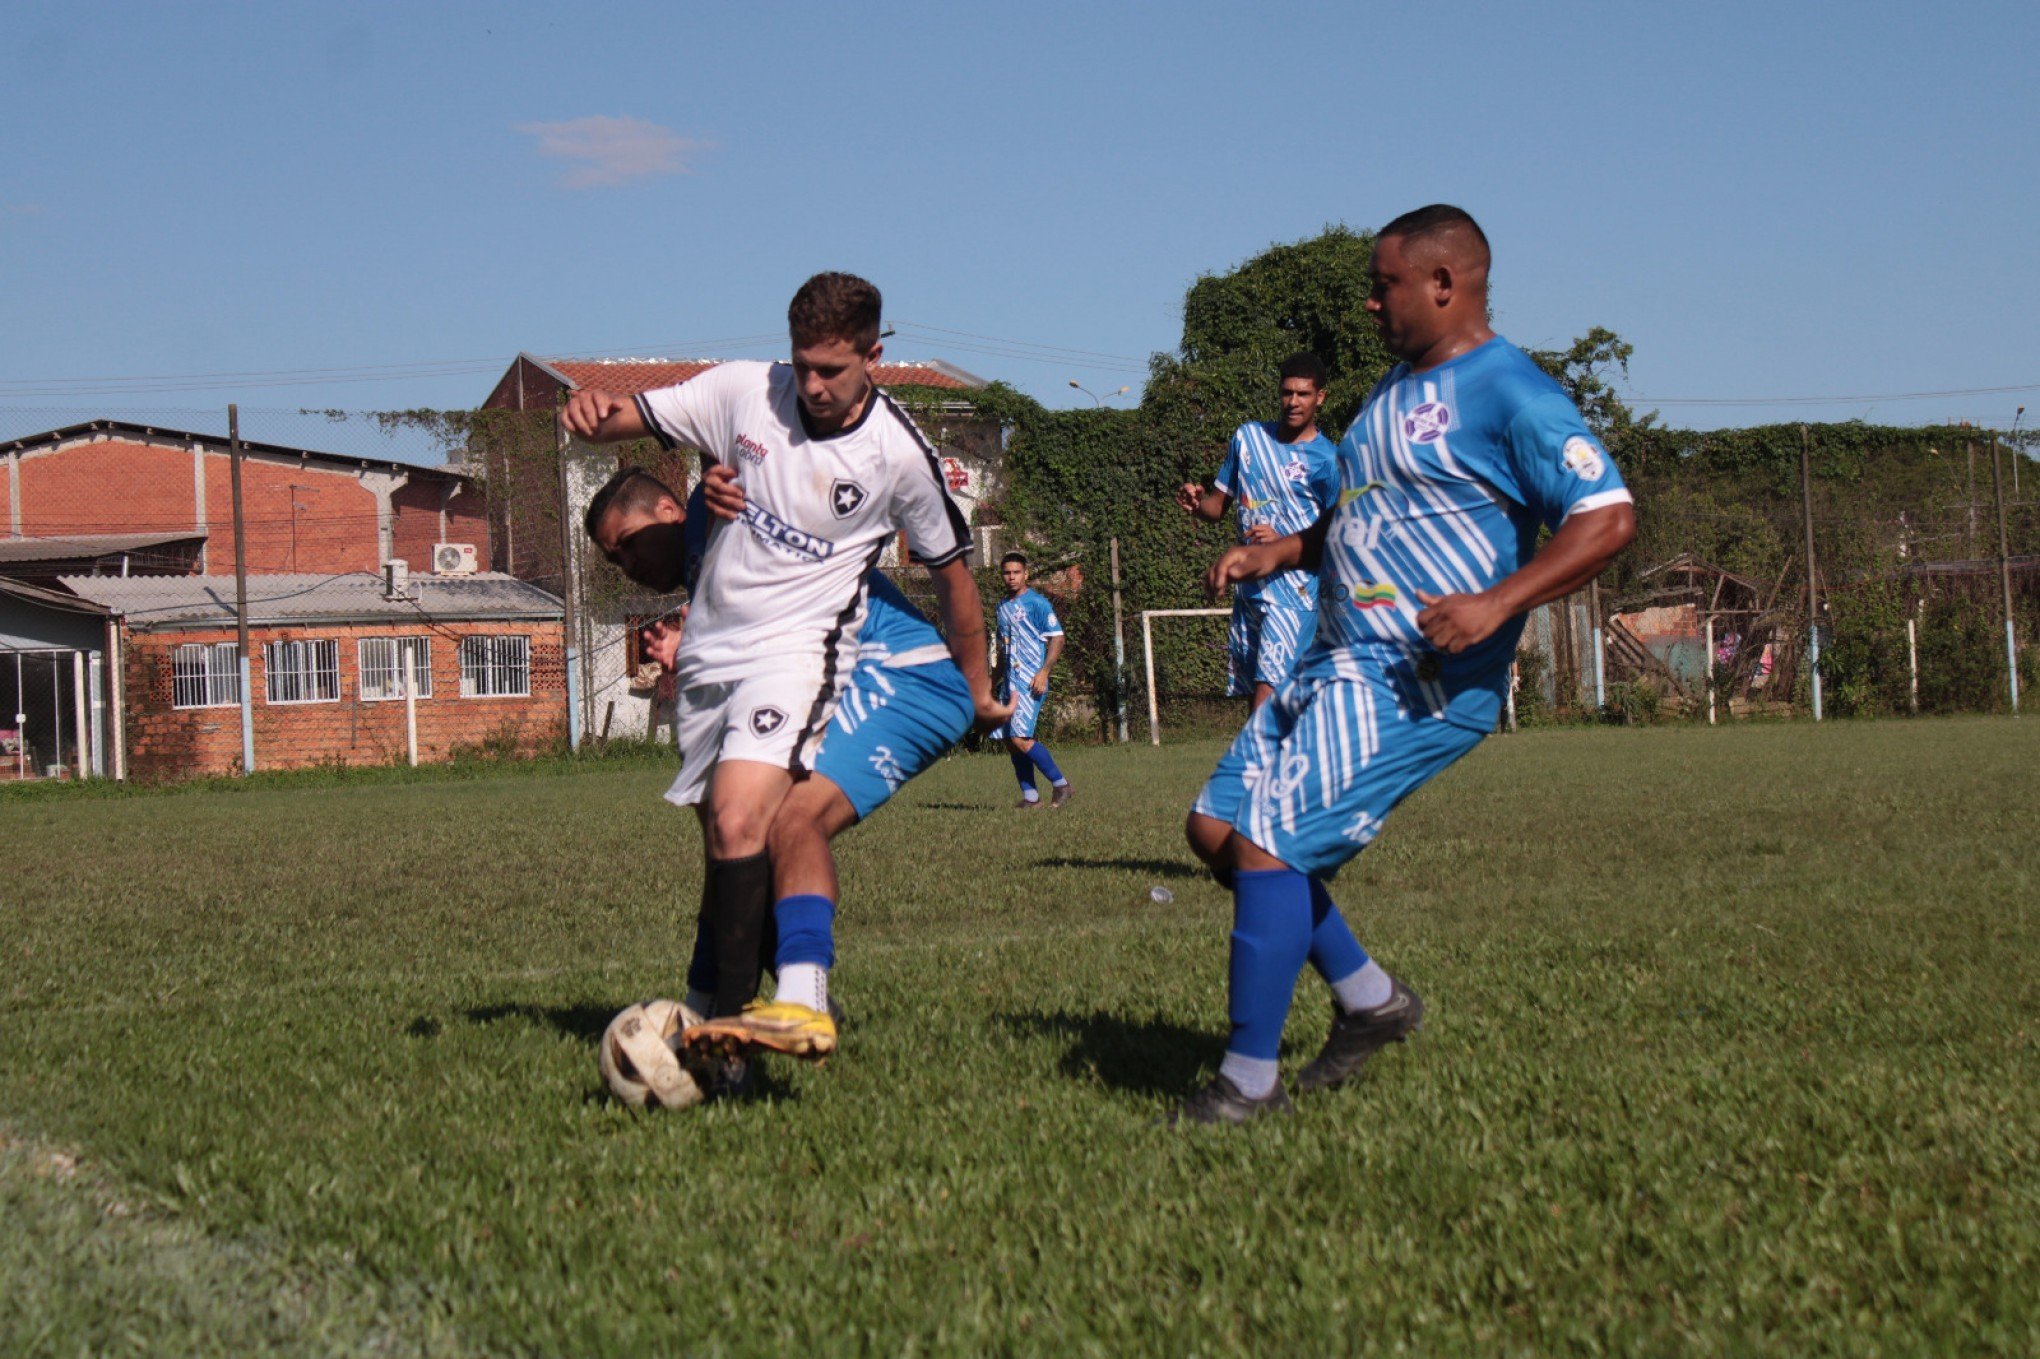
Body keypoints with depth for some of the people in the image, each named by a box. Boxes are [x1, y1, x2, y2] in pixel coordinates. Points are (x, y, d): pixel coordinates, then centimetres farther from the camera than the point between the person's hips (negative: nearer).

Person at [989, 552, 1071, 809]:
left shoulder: (1036, 602, -6)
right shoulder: (1003, 606, 17)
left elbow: (1057, 638, -9)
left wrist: (1044, 671, -18)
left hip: (1031, 683, -8)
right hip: (1011, 682, 8)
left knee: (1020, 738, -17)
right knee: (1010, 741, 3)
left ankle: (1060, 784, -5)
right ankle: (1030, 796, 10)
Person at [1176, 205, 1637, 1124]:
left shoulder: (1508, 393, -12)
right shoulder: (1398, 389, 18)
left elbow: (1609, 517, -18)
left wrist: (1496, 603, -27)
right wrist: (1273, 555, 15)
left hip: (1422, 682, -10)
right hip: (1340, 660, 10)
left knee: (1264, 844, -16)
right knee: (1213, 826, 10)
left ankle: (1248, 1081, -4)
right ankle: (1368, 998, 20)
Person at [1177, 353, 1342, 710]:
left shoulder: (1328, 460, -4)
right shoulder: (1248, 437, 12)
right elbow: (1219, 506, 19)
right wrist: (1196, 502, -5)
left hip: (1294, 590, -6)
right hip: (1248, 587, 6)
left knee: (1268, 692, -18)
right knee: (1253, 696, 8)